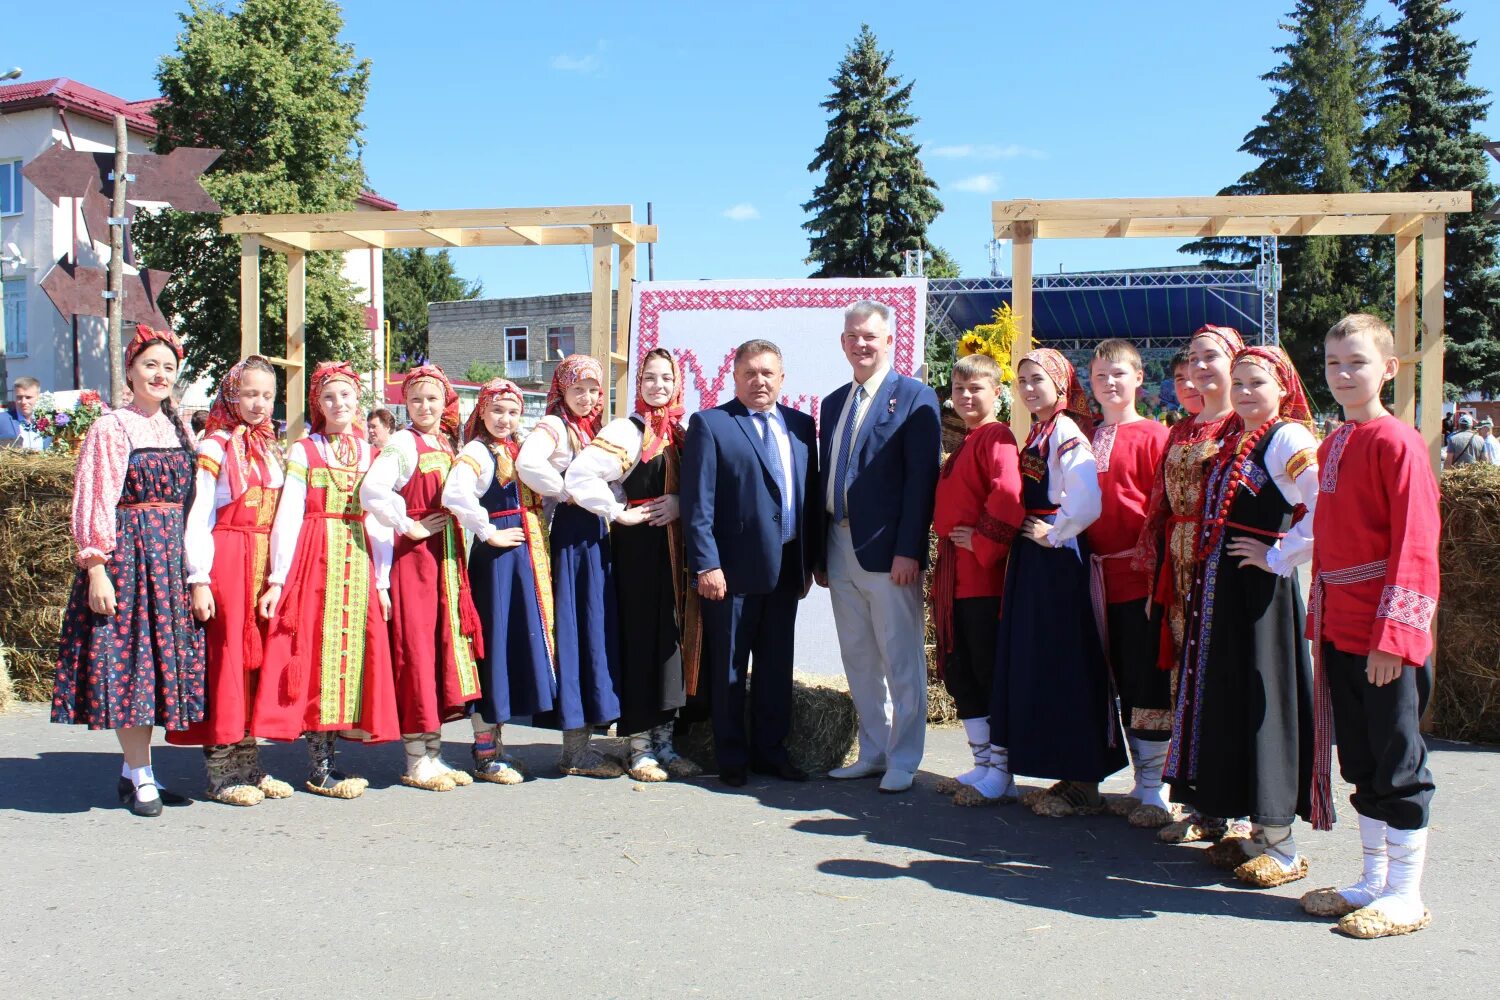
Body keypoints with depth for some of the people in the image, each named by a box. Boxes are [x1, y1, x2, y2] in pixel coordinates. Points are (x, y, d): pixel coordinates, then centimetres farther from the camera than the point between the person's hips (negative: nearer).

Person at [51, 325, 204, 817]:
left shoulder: (179, 429, 13)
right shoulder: (111, 429, -4)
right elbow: (94, 505, -9)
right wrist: (96, 568, -16)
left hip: (173, 555, 6)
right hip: (126, 553, -6)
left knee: (162, 661, 8)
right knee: (128, 659, -3)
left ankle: (133, 771, 19)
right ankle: (141, 779, 6)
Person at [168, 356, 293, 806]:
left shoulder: (271, 450, 16)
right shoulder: (215, 448, -3)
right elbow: (196, 518, -8)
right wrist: (198, 579, -15)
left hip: (265, 566, 6)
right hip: (225, 561, -6)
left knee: (258, 657, 8)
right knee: (226, 656, -3)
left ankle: (248, 765, 16)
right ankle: (221, 774, 6)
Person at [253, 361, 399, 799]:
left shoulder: (370, 455, 13)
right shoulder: (302, 451, 4)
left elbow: (380, 521, 11)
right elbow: (288, 517, -2)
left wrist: (382, 580, 6)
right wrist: (277, 578, -9)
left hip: (359, 563, 4)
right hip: (313, 561, -3)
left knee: (352, 650, 2)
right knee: (316, 648, -4)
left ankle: (329, 756, 12)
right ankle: (318, 767, 3)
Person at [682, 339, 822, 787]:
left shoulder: (801, 425, 10)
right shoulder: (710, 424, -4)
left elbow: (811, 495, 11)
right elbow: (698, 503, -9)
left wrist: (810, 560, 8)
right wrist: (706, 565, -15)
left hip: (785, 568, 5)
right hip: (733, 569, -5)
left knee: (777, 666, 13)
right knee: (729, 669, 6)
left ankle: (771, 751, 26)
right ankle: (732, 758, 19)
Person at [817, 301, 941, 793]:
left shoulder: (915, 397, -5)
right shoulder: (834, 403, 16)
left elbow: (921, 477, -12)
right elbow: (825, 479, 16)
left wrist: (908, 550, -18)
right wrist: (821, 552, 11)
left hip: (888, 550, -7)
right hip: (840, 549, 7)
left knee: (900, 661, 2)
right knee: (858, 660, 13)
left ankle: (903, 762, 12)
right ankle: (873, 753, 24)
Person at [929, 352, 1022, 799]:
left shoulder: (996, 437, -11)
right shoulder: (962, 444, 19)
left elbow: (1008, 495, -26)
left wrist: (982, 542, -19)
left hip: (982, 577, -10)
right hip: (952, 575, 10)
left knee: (988, 673, -1)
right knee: (957, 672, 13)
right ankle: (983, 761, 22)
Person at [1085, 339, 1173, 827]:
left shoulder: (1153, 435, -5)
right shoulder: (1088, 439, 12)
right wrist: (1085, 563, 9)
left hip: (1141, 577, -6)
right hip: (1102, 577, 6)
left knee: (1148, 682, -1)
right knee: (1123, 683, 12)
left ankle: (1155, 789, 10)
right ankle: (1141, 781, 24)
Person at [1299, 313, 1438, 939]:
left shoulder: (1397, 443, -12)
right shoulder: (1331, 447, 12)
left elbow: (1415, 545, -17)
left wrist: (1392, 635, -20)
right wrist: (1321, 617, 12)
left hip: (1387, 635, -8)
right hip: (1339, 628, 8)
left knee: (1397, 763, 3)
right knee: (1361, 763, 15)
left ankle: (1405, 897, 16)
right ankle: (1373, 882, 28)